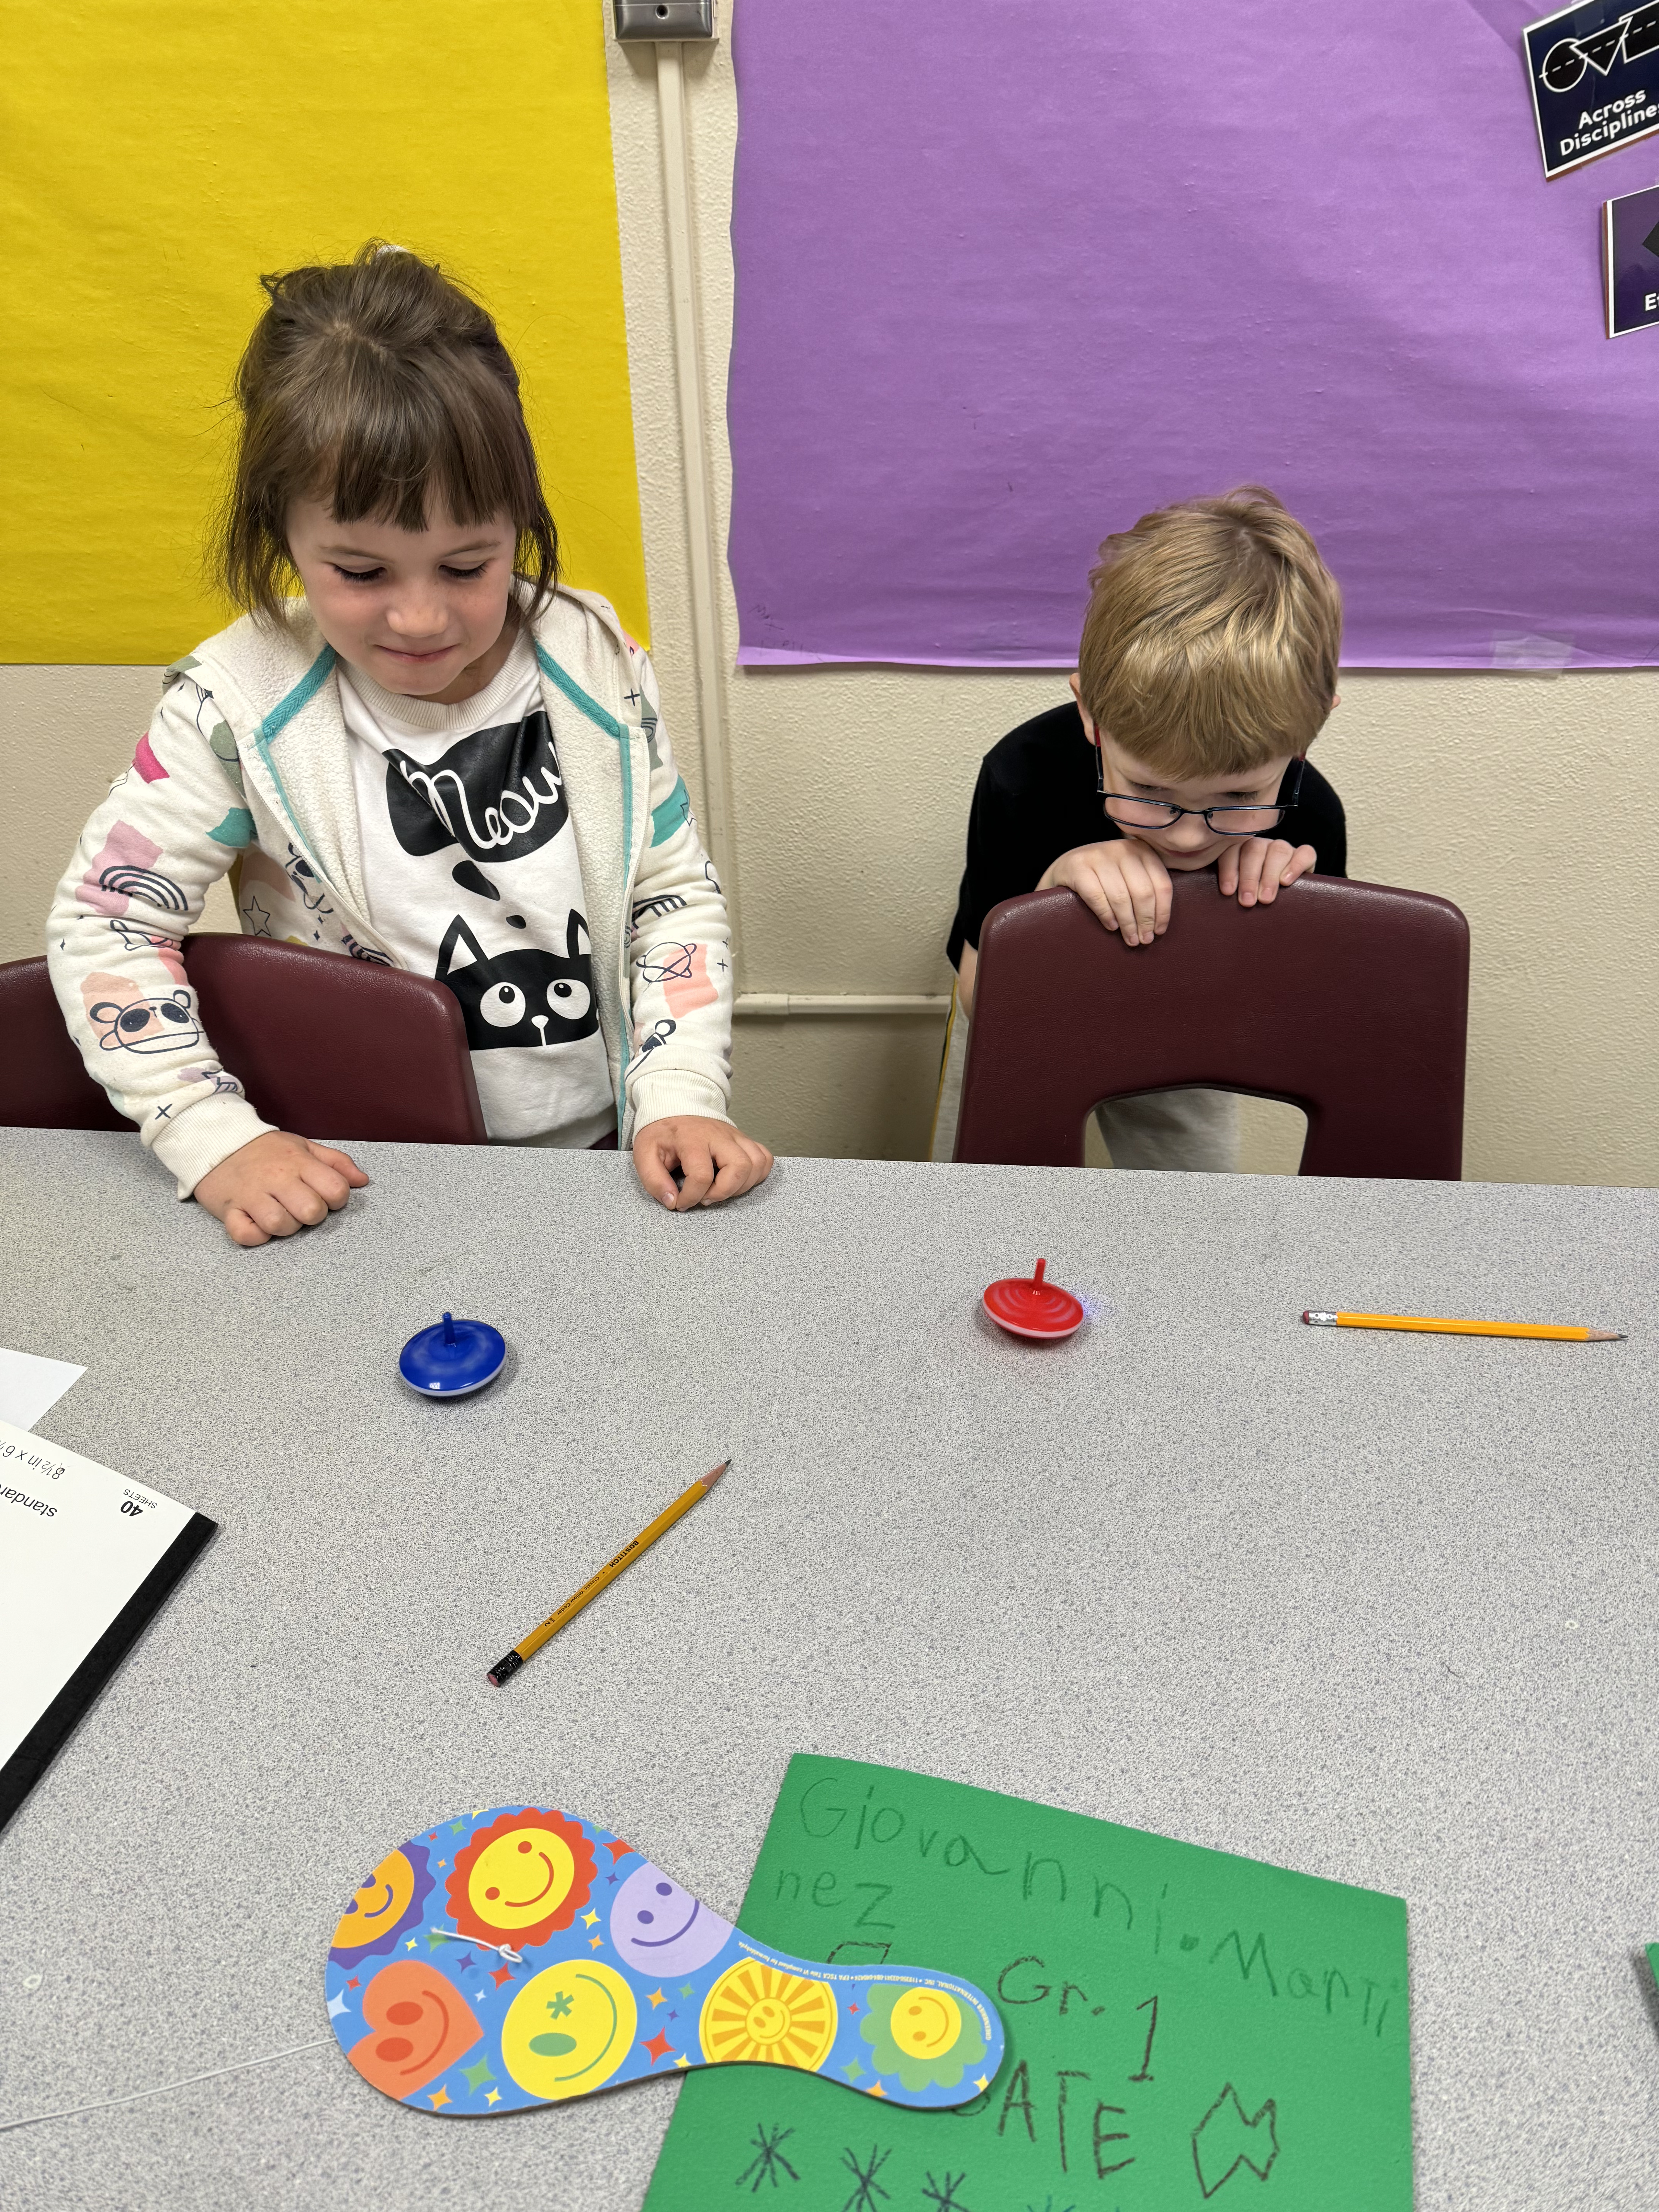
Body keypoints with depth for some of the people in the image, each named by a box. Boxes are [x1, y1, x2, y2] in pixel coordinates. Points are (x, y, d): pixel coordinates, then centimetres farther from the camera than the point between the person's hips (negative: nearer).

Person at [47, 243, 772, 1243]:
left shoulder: (596, 666, -5)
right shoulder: (244, 706, -10)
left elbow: (676, 893, 2)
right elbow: (106, 916, -3)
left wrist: (681, 1098, -11)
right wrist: (216, 1139, -13)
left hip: (597, 1153, 2)